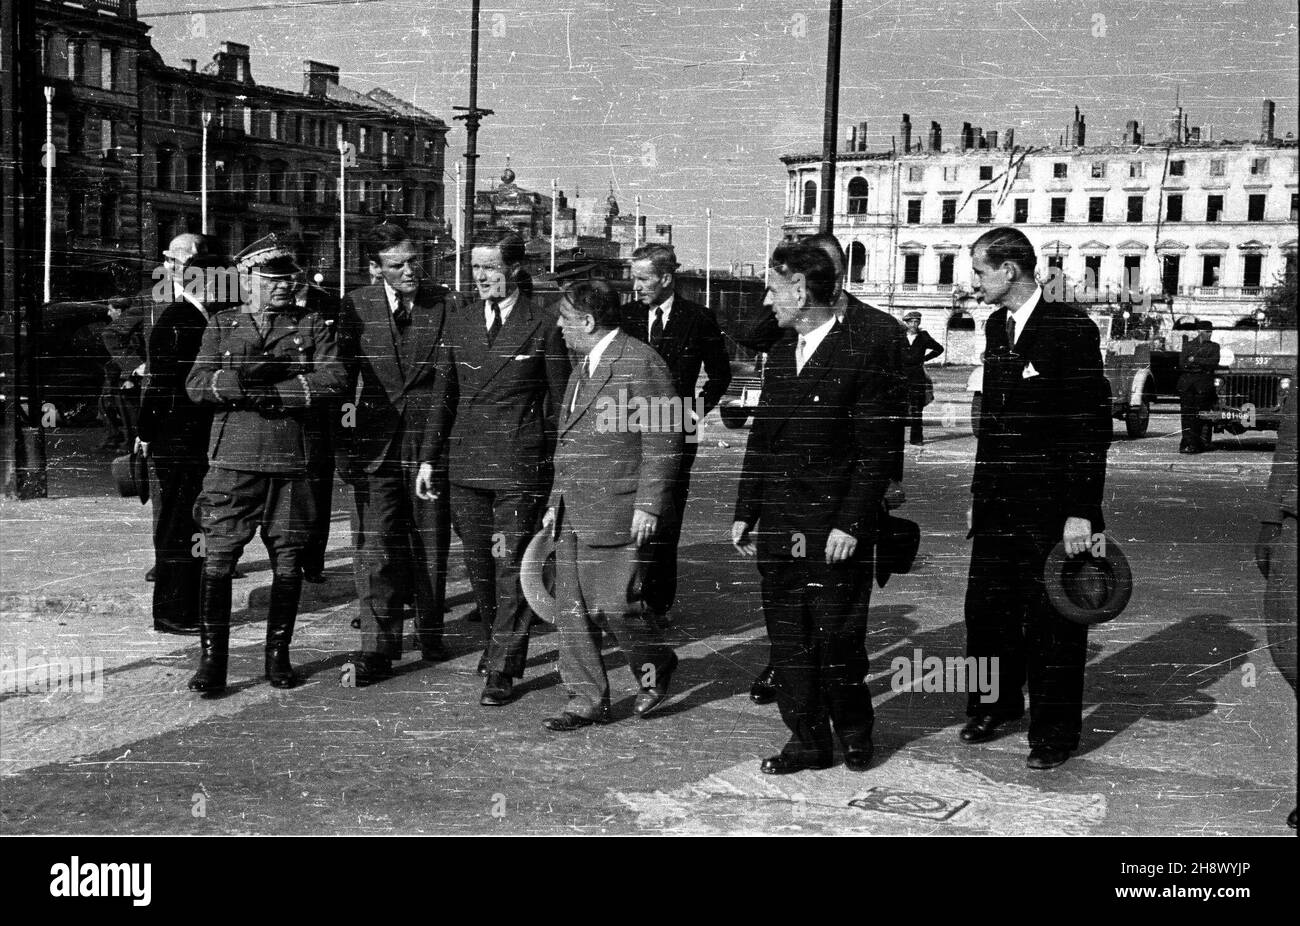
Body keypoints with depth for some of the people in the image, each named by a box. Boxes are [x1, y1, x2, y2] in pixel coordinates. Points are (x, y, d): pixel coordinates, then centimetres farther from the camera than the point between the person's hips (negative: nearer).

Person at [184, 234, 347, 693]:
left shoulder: (312, 326, 10)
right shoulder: (221, 326, 12)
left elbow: (333, 380, -5)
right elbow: (197, 385, 0)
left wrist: (272, 391, -11)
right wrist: (247, 375, -16)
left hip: (291, 464, 1)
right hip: (233, 461, 0)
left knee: (288, 566, 6)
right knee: (217, 562, -3)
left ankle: (278, 655, 20)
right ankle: (211, 660, 6)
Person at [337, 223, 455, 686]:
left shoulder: (443, 304, -5)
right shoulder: (357, 305, -1)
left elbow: (443, 383, -9)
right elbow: (343, 376, 5)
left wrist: (429, 458, -14)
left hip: (430, 440, 0)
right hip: (375, 440, 0)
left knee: (430, 543, 11)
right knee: (375, 544, -4)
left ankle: (430, 632, 29)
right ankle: (377, 649, 0)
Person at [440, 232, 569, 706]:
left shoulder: (544, 322, -3)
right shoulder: (458, 320, 9)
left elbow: (559, 400, -1)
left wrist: (557, 466, -3)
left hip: (522, 464, -4)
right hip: (466, 462, 5)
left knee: (511, 565, -3)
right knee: (478, 563, 14)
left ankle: (502, 671, 4)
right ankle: (497, 641, 35)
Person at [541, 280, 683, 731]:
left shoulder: (641, 363, -11)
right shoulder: (583, 365, 18)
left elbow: (663, 441, -14)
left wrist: (648, 505, -18)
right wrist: (557, 500, 20)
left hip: (617, 509, -9)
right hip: (574, 513, 9)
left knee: (613, 604, -9)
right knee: (571, 610, 7)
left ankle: (656, 664, 19)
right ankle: (587, 699, 17)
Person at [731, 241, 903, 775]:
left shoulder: (868, 354, -9)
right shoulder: (780, 354, 13)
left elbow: (876, 450, -11)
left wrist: (851, 524, -15)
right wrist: (744, 513, 12)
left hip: (836, 529, -6)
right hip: (778, 526, 6)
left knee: (837, 639, 1)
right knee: (786, 640, 8)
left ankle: (854, 732, 22)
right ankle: (808, 741, 19)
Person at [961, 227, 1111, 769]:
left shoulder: (1071, 329, -12)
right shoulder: (996, 327, 12)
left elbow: (1093, 426, -14)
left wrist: (1081, 511, -17)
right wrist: (979, 491, 14)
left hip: (1050, 506, -7)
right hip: (998, 504, 7)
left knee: (1051, 623, 2)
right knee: (985, 610, 12)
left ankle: (1054, 734, 15)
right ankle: (995, 707, 31)